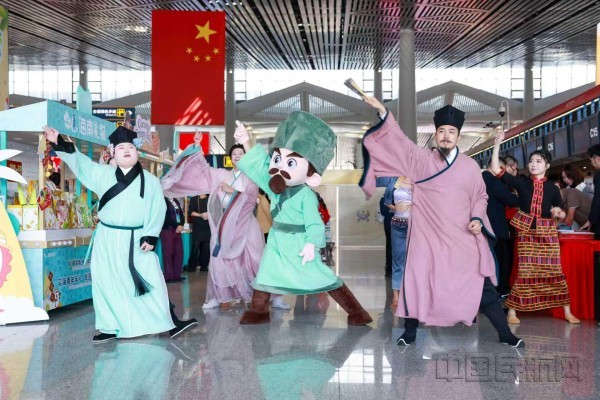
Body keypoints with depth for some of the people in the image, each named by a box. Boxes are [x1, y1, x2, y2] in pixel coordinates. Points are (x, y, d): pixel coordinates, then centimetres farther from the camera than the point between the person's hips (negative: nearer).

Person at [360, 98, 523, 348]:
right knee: (416, 280, -3)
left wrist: (477, 218, -6)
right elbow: (398, 140, -4)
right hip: (427, 236, 0)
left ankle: (505, 334, 13)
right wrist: (383, 112, -14)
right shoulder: (421, 159, 1)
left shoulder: (470, 166, 2)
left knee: (482, 286, 2)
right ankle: (410, 332, 15)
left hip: (463, 239, 0)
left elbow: (480, 197, 11)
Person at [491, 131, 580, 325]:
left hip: (547, 232, 1)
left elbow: (562, 214, 13)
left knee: (554, 271, 3)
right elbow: (496, 169, -6)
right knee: (525, 272, -2)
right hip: (526, 231, -1)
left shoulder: (552, 188, 6)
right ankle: (512, 311, 5)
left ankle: (567, 312, 12)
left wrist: (558, 212, -12)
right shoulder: (521, 182, 2)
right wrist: (497, 143, -10)